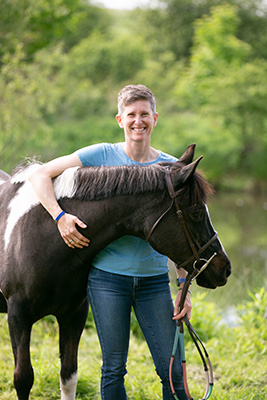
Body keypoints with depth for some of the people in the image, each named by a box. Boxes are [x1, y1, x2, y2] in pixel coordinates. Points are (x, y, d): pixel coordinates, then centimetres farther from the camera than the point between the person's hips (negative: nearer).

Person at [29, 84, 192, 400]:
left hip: (155, 279, 2)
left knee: (173, 371, 0)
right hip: (108, 277, -1)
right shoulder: (102, 156, -2)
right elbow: (40, 176, -2)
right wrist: (60, 217, -17)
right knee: (113, 369, 5)